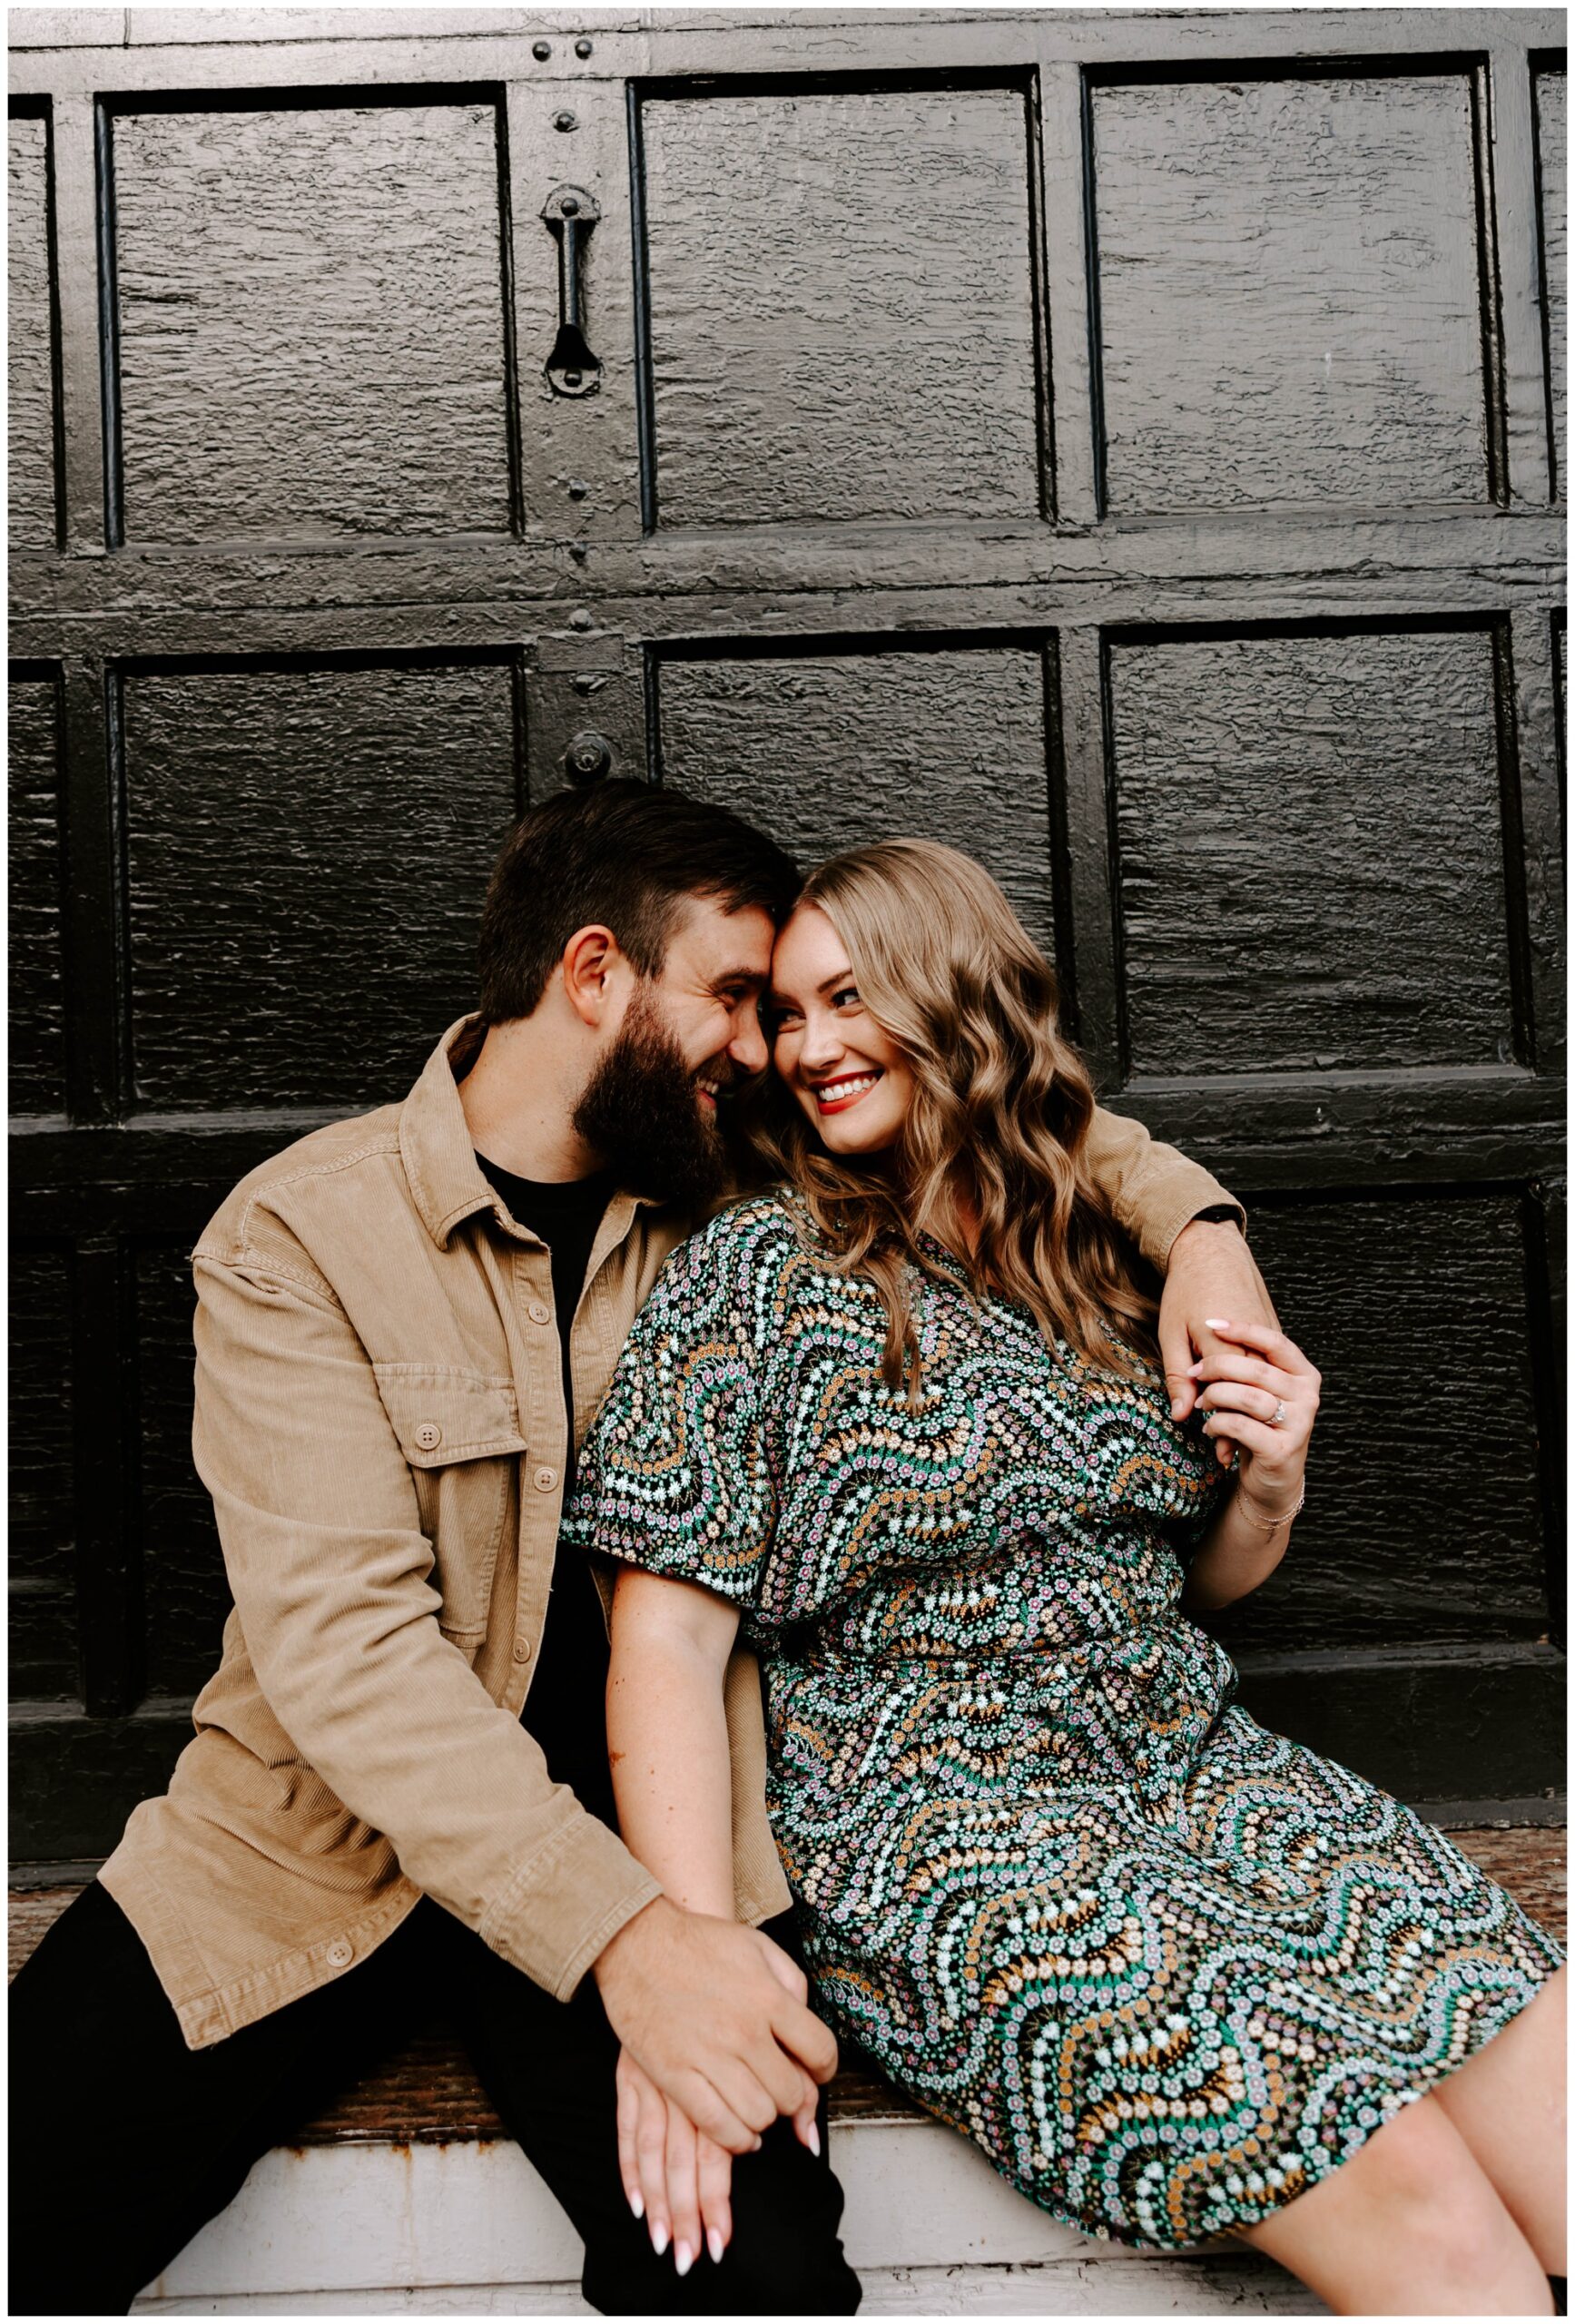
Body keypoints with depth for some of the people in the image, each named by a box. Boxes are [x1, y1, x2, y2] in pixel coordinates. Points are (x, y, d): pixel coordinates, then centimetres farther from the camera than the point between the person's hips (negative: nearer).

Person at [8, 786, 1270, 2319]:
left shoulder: (731, 1204, 3)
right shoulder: (298, 1234, -10)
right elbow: (342, 1638, -19)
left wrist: (1193, 1222, -5)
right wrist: (620, 1935, -29)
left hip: (644, 1835, 2)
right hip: (321, 1840, -1)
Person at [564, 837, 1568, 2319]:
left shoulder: (1104, 1260, 9)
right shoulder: (757, 1274, -4)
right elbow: (667, 1644, -10)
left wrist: (1268, 1488, -2)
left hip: (1200, 1768, 5)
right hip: (931, 1824, -5)